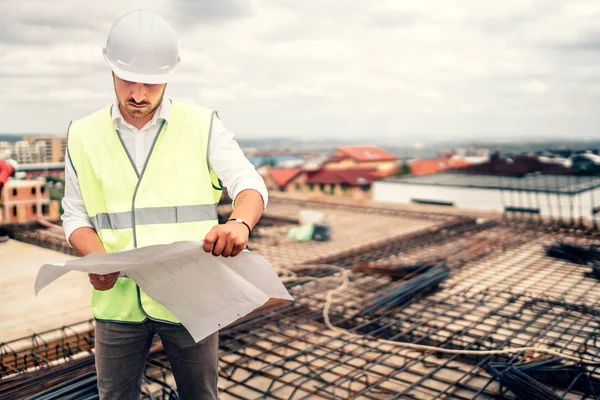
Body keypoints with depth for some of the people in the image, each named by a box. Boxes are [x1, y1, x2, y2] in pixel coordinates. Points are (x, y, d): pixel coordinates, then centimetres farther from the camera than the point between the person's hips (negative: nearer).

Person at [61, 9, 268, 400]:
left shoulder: (202, 125, -3)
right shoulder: (84, 135, 3)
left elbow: (250, 184, -8)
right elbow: (76, 215, 7)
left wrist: (240, 223, -32)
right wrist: (97, 258, -14)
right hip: (118, 299, 2)